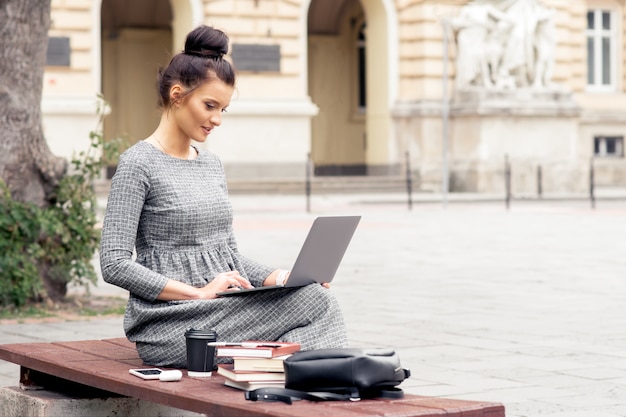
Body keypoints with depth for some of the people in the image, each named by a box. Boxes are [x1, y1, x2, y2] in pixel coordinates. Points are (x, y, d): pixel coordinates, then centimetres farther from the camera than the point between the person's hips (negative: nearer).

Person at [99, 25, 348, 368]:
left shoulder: (212, 165, 17)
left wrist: (275, 277, 0)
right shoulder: (138, 164, -7)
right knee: (316, 303, -21)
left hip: (221, 315, 7)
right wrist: (198, 292, -20)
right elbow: (114, 265, -14)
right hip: (168, 325, -7)